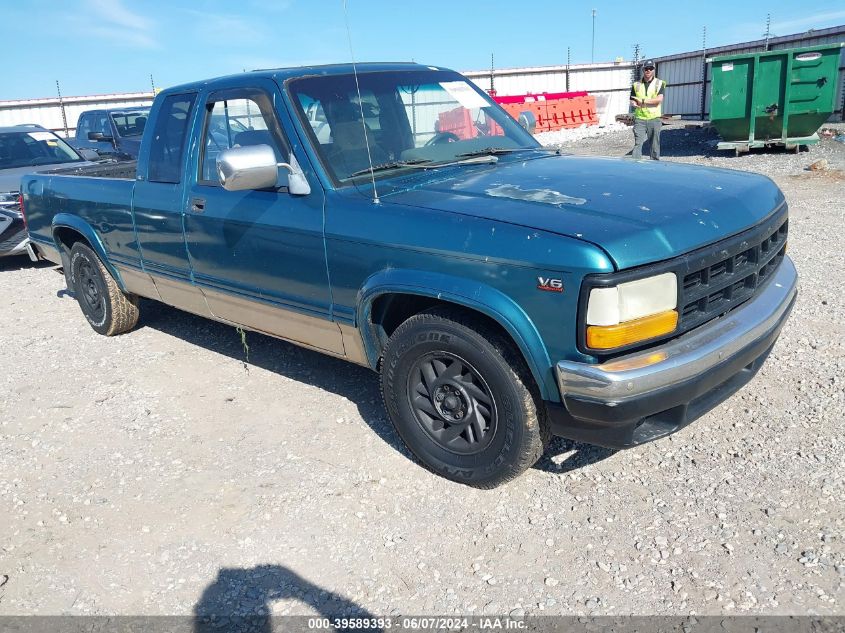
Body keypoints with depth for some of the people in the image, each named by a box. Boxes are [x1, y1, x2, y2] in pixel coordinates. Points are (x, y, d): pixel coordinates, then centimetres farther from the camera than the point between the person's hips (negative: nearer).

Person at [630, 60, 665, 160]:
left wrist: (643, 101, -12)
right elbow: (632, 101, 9)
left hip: (654, 119, -1)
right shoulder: (636, 85, 12)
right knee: (638, 143, -9)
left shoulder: (659, 83, 5)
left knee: (655, 144, 5)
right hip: (640, 119, 1)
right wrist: (635, 104, -15)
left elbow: (659, 99, -9)